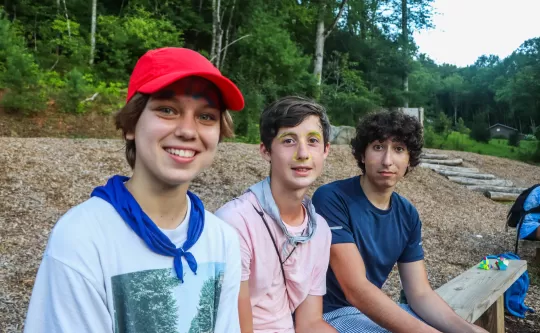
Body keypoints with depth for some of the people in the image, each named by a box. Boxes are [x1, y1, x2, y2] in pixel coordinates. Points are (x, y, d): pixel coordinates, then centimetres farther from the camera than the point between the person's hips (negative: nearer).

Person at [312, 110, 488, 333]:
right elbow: (356, 289, -27)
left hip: (375, 308, 7)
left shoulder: (408, 214, 1)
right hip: (331, 314, -6)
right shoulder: (332, 198, -21)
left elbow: (420, 293, 0)